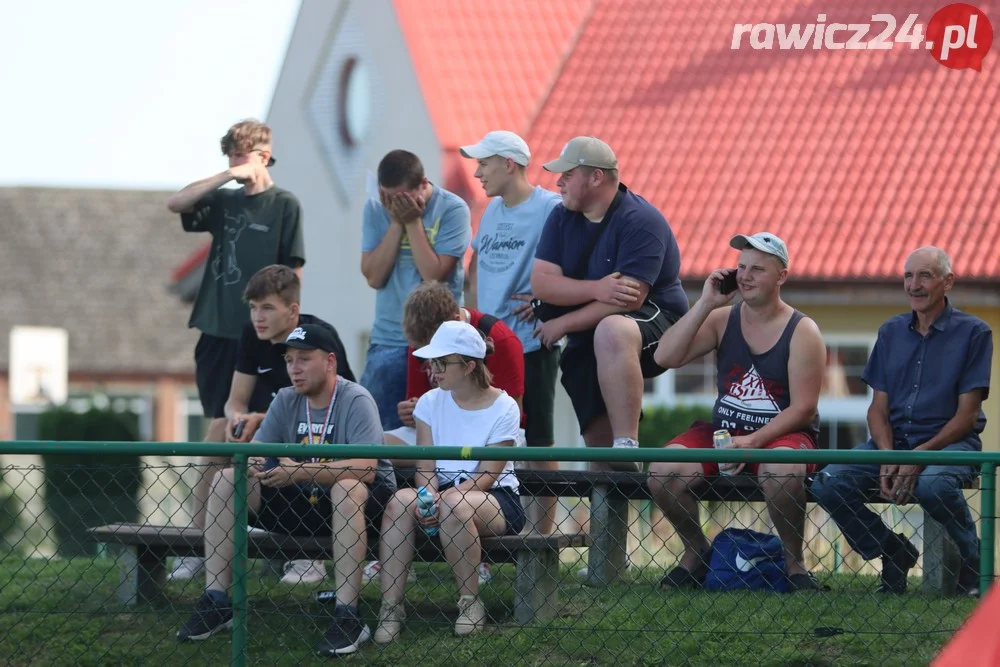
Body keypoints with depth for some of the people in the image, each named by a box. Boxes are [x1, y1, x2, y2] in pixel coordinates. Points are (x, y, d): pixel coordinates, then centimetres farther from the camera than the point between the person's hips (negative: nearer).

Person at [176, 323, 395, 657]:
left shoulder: (356, 400, -16)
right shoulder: (286, 401, 5)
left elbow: (366, 467, -30)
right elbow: (253, 450, 1)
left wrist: (302, 472, -39)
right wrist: (251, 463, -26)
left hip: (368, 502, -6)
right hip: (303, 503, 6)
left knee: (347, 488, -41)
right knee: (225, 479, -6)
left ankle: (347, 616, -39)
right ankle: (216, 603, -5)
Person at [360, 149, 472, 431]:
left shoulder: (452, 209, -8)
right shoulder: (375, 210, 3)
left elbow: (435, 275, -15)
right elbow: (374, 276, -5)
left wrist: (413, 221, -14)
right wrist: (397, 223, -10)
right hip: (387, 341, 3)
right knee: (382, 428, 1)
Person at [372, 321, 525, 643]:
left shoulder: (503, 408, -7)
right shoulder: (431, 402, 7)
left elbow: (486, 475, -14)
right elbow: (425, 466, -1)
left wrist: (443, 498, -29)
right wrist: (428, 496, -24)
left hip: (496, 499, -4)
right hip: (443, 494, 4)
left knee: (455, 505, -39)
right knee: (401, 501, -30)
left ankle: (470, 602, -21)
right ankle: (390, 605, -30)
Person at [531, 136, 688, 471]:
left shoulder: (641, 221, -15)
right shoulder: (563, 217, 7)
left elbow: (631, 299, -23)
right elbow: (541, 283, -4)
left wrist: (564, 324, -16)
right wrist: (596, 290, -23)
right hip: (586, 343, 8)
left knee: (612, 330, -40)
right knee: (598, 444, -1)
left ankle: (627, 453, -47)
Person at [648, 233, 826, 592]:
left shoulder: (802, 332, -4)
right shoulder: (722, 320, 7)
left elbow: (803, 408, -10)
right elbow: (666, 357, -5)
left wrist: (754, 441, -23)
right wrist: (705, 304, -8)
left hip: (783, 434, -4)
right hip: (723, 430, 4)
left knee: (780, 471, -40)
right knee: (663, 471, -23)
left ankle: (793, 562, -14)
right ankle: (696, 552, 4)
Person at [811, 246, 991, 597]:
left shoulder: (973, 332, -1)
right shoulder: (891, 332, 13)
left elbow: (967, 414, -6)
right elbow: (879, 407, 10)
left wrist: (920, 456, -19)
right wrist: (887, 457, -11)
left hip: (949, 441, -5)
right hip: (894, 440, 5)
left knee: (933, 484, -40)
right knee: (828, 484, -20)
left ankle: (972, 564, -10)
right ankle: (894, 554, 3)